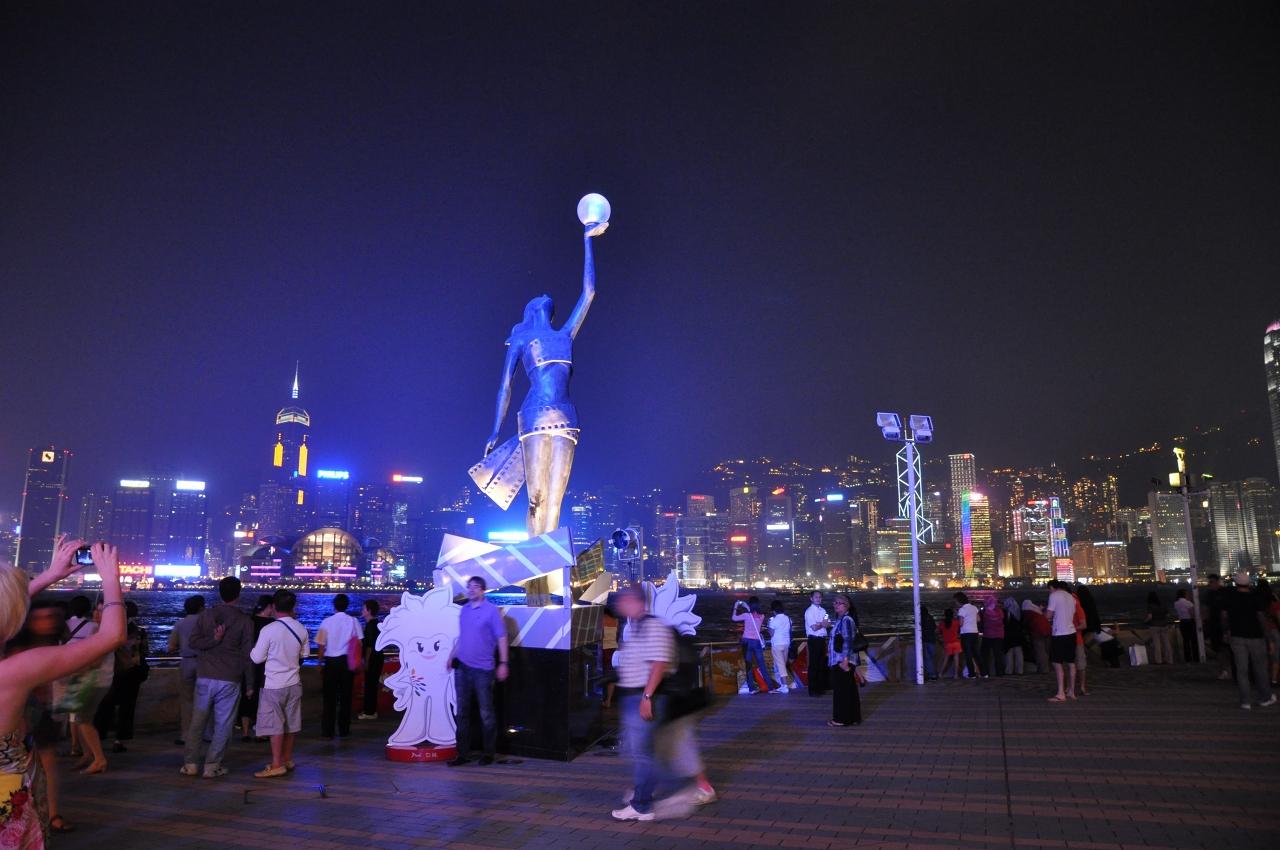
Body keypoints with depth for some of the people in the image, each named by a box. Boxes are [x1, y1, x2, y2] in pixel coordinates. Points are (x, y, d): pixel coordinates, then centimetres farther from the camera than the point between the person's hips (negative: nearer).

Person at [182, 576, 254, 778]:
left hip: (204, 678, 3)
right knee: (223, 725, 5)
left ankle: (190, 764, 15)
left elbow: (194, 641, -5)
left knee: (197, 721, 14)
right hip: (229, 680, -3)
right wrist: (249, 684, 3)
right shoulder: (244, 621, -5)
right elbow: (247, 654, -3)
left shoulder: (205, 615, 2)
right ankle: (211, 766, 6)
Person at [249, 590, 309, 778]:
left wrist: (253, 648, 8)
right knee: (290, 722, 14)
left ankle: (277, 765, 3)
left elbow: (257, 658, -12)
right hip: (294, 683, 5)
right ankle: (287, 759, 26)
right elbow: (304, 654, 9)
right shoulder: (301, 629, -2)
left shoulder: (269, 630, -18)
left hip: (273, 684, -5)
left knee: (274, 724, 1)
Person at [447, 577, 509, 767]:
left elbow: (501, 638, -7)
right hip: (461, 667, 5)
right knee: (462, 712, 9)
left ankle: (489, 753, 16)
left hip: (482, 669, -5)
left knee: (486, 713, 4)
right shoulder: (464, 609, 10)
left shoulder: (491, 610, -6)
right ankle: (462, 753, 18)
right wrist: (452, 656, 16)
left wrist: (503, 663, -12)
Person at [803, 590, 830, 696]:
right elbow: (814, 627, -18)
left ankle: (821, 688, 26)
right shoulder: (809, 611, -10)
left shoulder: (823, 610, 13)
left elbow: (829, 624, 3)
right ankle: (813, 690, 5)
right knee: (813, 665, -2)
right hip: (813, 639, -7)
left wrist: (819, 624, -15)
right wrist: (823, 623, -4)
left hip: (822, 639, 7)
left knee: (822, 664, 14)